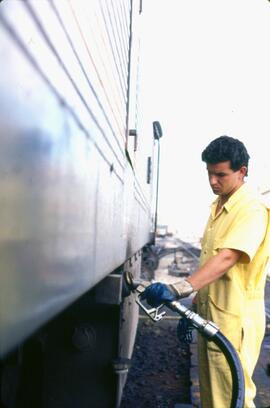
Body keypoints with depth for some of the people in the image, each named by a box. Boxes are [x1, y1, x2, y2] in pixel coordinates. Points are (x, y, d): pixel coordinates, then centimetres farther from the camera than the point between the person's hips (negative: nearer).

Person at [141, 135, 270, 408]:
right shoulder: (217, 207, 12)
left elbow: (227, 258, -31)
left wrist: (179, 289, -41)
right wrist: (194, 308, 17)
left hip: (233, 321, -8)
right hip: (209, 315, 8)